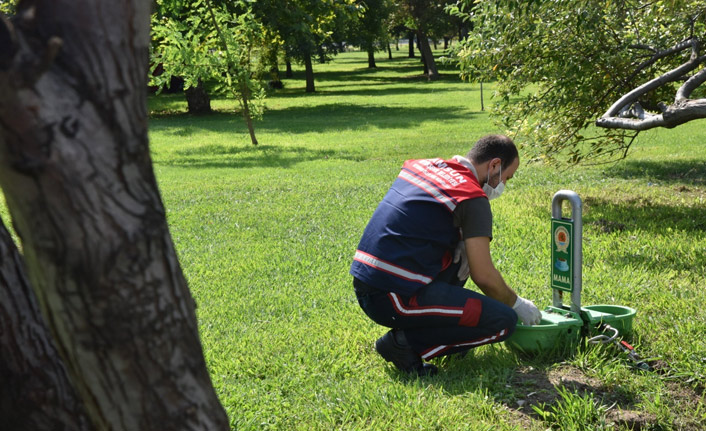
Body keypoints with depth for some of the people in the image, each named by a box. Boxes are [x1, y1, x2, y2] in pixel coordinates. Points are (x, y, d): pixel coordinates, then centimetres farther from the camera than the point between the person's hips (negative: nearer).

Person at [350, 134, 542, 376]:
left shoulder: (422, 166, 14)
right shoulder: (472, 199, -9)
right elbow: (484, 276, -11)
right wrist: (517, 303, 8)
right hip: (395, 298, -9)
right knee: (504, 321, -5)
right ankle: (406, 342, -5)